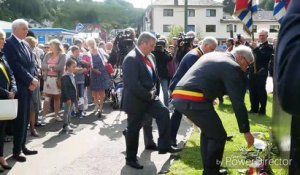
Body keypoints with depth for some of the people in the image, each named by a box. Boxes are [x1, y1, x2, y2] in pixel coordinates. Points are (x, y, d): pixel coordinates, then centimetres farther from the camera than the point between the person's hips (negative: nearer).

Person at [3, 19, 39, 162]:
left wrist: (34, 79, -3)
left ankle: (22, 146, 25)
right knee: (20, 119, -2)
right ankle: (16, 151, 9)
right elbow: (15, 66, -18)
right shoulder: (9, 43, -10)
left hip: (28, 86, 8)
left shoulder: (26, 45, 16)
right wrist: (30, 80, -15)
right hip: (19, 86, -8)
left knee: (25, 118, 13)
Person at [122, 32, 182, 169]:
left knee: (163, 112, -5)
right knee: (133, 129, 4)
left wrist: (152, 92, 4)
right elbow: (133, 84, -28)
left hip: (149, 96, 8)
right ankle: (130, 158, 20)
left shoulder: (146, 57, 6)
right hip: (135, 100, -8)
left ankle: (164, 146, 4)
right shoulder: (131, 59, -22)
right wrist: (148, 95, -19)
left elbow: (152, 76, 18)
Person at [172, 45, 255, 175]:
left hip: (179, 96, 10)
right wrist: (246, 131, 0)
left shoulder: (213, 55, 24)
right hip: (193, 100, -9)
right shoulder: (233, 68, -3)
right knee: (218, 136, 4)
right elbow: (238, 102, -5)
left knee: (209, 130, 25)